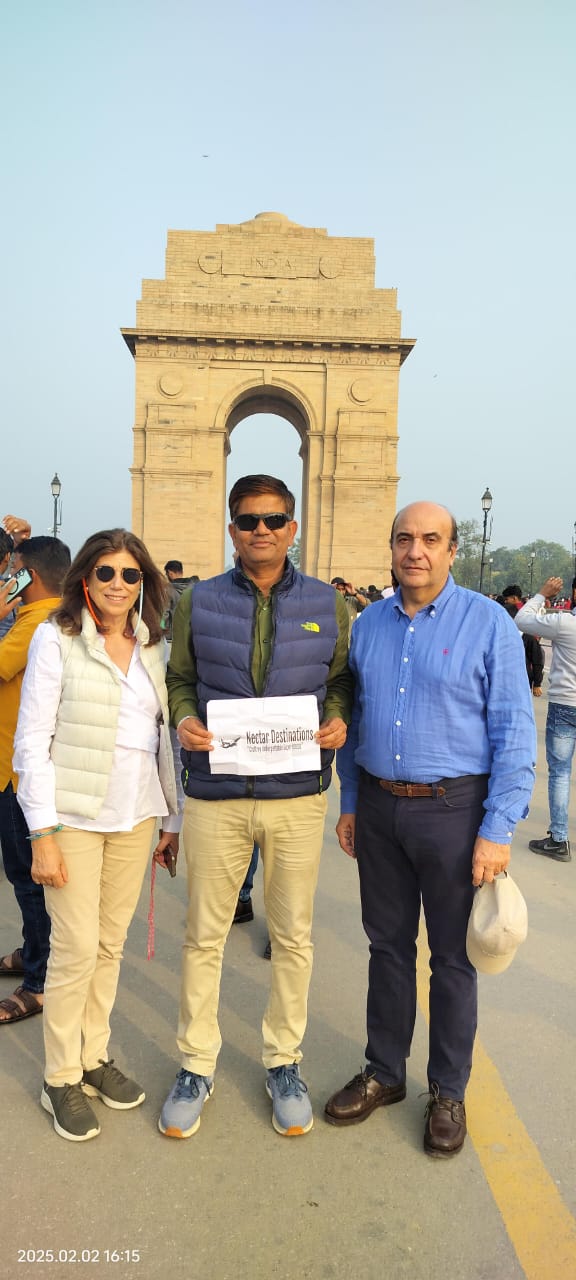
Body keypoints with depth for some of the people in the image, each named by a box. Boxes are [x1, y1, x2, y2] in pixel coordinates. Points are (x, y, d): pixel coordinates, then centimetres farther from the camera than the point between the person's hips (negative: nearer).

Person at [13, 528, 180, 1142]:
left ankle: (94, 1057, 31)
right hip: (74, 816, -4)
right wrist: (43, 831, -12)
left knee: (111, 945, 13)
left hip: (136, 816, 4)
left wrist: (174, 819, 10)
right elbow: (32, 741, -8)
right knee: (76, 949, 1)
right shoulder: (55, 639, -6)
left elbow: (166, 739, 11)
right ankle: (61, 1080, 20)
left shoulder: (155, 648, 7)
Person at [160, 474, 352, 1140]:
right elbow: (179, 678, 10)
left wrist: (338, 719, -9)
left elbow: (344, 678, 11)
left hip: (297, 795, 1)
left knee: (293, 937, 11)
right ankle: (196, 1065, 30)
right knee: (203, 936, 10)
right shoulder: (198, 602, 4)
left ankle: (283, 1061, 32)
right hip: (215, 795, 0)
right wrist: (184, 719, -10)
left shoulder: (327, 605, 4)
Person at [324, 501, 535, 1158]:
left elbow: (514, 733, -11)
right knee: (388, 945, 16)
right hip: (379, 807, 4)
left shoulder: (489, 623, -9)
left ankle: (448, 1092, 29)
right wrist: (349, 804, 11)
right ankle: (383, 1072, 35)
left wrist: (497, 831, -14)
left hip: (453, 809, -4)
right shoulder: (368, 624, 5)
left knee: (452, 956, 10)